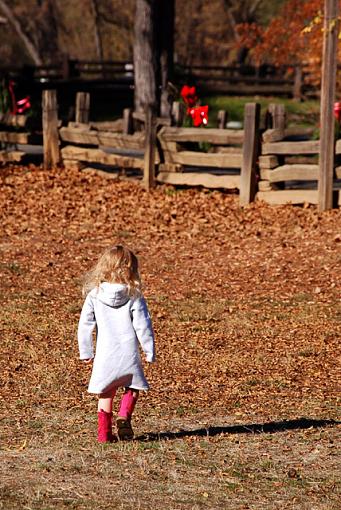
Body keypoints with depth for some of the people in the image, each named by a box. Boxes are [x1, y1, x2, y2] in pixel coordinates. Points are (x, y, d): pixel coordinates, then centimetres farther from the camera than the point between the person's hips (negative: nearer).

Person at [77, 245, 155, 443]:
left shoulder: (94, 295, -1)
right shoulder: (134, 297, -7)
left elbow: (85, 325, 1)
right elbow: (142, 326, -7)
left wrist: (86, 352, 11)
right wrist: (150, 352, 3)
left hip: (104, 354, 2)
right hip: (128, 352, -2)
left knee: (105, 394, 15)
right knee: (132, 389, 16)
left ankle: (104, 433, 13)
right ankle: (124, 416, -8)